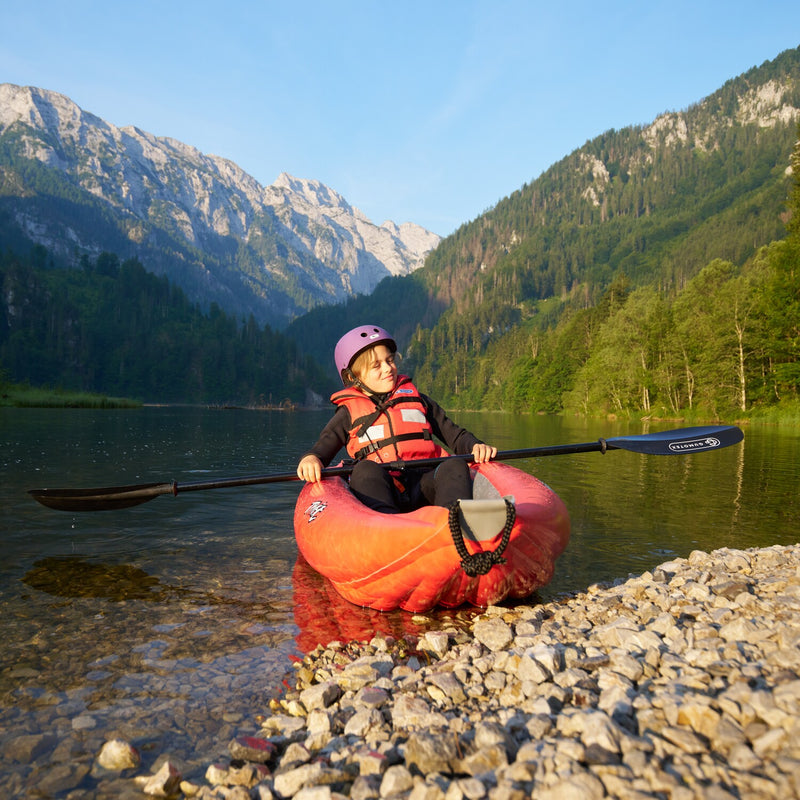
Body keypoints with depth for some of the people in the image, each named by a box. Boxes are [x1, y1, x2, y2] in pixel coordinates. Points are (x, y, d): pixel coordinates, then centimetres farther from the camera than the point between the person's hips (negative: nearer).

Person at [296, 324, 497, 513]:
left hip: (424, 482, 2)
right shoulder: (349, 413, 18)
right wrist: (311, 458, -18)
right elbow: (324, 446, 7)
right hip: (380, 488, -2)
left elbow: (455, 435, 24)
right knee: (366, 469, -32)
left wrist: (475, 446, 1)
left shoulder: (416, 399, 25)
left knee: (455, 466, -25)